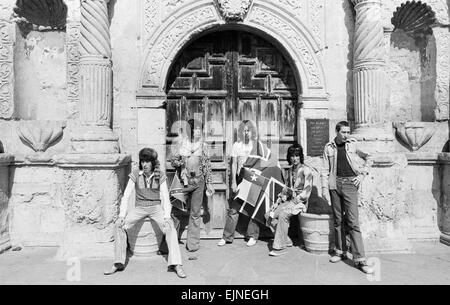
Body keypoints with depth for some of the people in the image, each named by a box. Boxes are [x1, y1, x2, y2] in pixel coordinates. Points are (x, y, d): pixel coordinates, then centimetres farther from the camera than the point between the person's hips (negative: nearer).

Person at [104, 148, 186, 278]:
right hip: (139, 208, 2)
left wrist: (166, 217, -21)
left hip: (156, 207, -1)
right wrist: (122, 215, -16)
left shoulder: (160, 175, -7)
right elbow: (126, 196, -4)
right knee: (119, 225, -22)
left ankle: (176, 264, -25)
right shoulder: (135, 175, -5)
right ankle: (118, 263, -10)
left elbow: (165, 198, -7)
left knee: (170, 228, -28)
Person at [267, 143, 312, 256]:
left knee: (282, 214, -33)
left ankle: (279, 247, -24)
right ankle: (286, 240, 5)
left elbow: (307, 191, -13)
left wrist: (294, 202, -17)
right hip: (290, 201, 7)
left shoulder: (306, 170, -8)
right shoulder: (289, 171, 13)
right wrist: (278, 201, 6)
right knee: (269, 216, -10)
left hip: (301, 202, -7)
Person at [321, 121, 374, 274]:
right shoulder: (329, 147, 6)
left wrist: (362, 174, 1)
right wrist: (325, 188, 1)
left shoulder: (353, 144, 3)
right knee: (338, 220, 11)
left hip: (350, 183, -2)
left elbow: (368, 158, 13)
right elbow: (325, 170, 7)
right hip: (335, 183, 2)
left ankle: (359, 259, -3)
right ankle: (340, 251, 25)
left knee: (352, 222, -7)